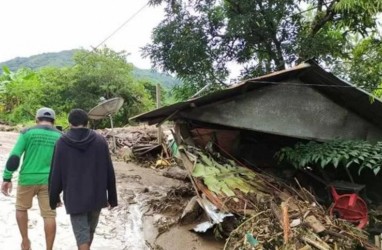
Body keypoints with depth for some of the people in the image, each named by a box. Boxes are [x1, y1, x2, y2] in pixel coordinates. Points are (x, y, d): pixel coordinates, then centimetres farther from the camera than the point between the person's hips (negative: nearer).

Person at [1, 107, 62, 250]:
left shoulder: (28, 132, -2)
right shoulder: (60, 137, 5)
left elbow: (14, 157, -9)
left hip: (28, 179, -1)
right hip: (49, 181, 1)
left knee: (21, 208, 23)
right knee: (49, 215, 4)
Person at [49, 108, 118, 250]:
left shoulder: (62, 143, -5)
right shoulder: (100, 141, -2)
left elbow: (56, 174, -3)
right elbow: (109, 172, -1)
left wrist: (54, 198, 10)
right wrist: (112, 197, 6)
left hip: (74, 198, -2)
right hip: (96, 195, 3)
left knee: (82, 235, 4)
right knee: (90, 230, 22)